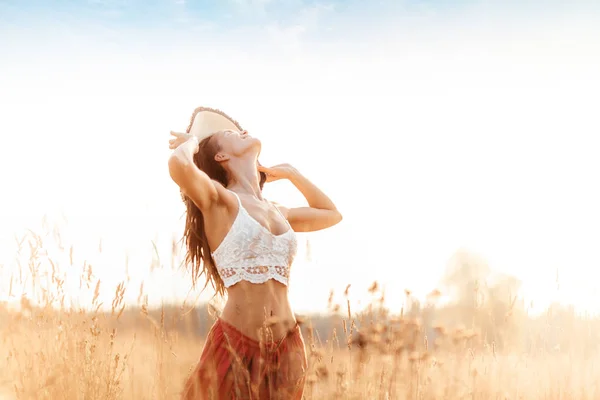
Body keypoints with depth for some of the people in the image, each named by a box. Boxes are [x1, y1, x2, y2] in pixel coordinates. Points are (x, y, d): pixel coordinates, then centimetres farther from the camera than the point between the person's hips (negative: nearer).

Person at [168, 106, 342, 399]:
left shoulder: (277, 212, 16)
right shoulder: (218, 200, -3)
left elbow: (331, 214, 34)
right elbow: (179, 164, -23)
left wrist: (288, 172, 29)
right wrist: (191, 141, -1)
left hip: (286, 349, 6)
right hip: (234, 345, -6)